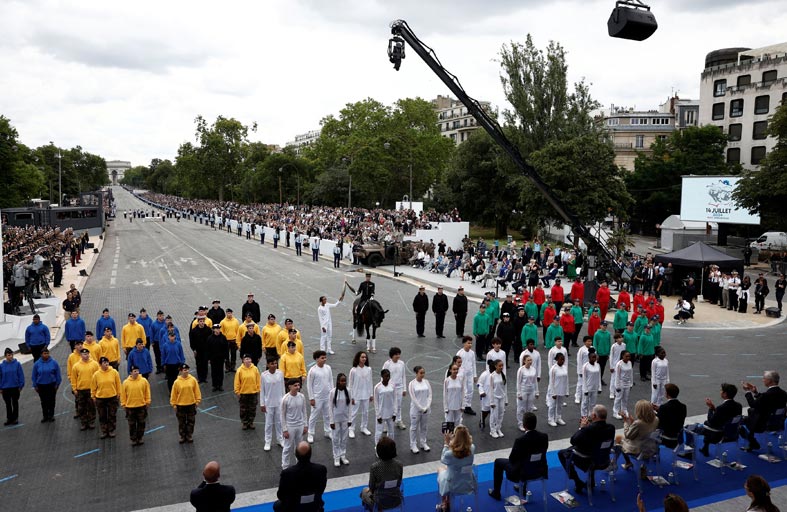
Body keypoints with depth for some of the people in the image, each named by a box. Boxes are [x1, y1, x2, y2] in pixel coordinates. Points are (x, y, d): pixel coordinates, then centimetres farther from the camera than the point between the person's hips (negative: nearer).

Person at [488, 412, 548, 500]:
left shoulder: (520, 440, -28)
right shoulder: (544, 436, -13)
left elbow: (512, 459, -15)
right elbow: (542, 453, 5)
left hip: (522, 473, -5)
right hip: (540, 471, 5)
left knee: (498, 462, 18)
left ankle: (496, 493, 29)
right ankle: (523, 488, 47)